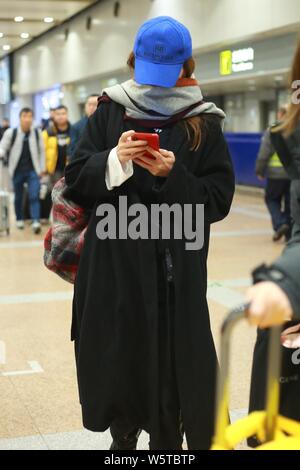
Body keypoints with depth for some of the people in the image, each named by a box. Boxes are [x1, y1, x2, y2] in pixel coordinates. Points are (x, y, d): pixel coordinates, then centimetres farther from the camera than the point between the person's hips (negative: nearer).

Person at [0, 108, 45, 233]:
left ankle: (36, 221, -16)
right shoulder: (11, 133, -5)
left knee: (34, 196, -11)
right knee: (18, 197, 12)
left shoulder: (37, 133, 0)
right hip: (17, 171, 0)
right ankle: (19, 220, 29)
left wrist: (42, 168, 9)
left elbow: (41, 151, 8)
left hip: (33, 170, 0)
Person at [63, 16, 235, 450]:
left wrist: (173, 176, -18)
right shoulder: (110, 111, 5)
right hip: (114, 264, 2)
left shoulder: (203, 123, 2)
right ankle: (123, 435, 32)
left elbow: (218, 199, -2)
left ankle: (167, 441, 15)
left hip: (176, 270, -1)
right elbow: (75, 180, 3)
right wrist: (113, 160, -16)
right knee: (116, 357, 10)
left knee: (171, 362, -2)